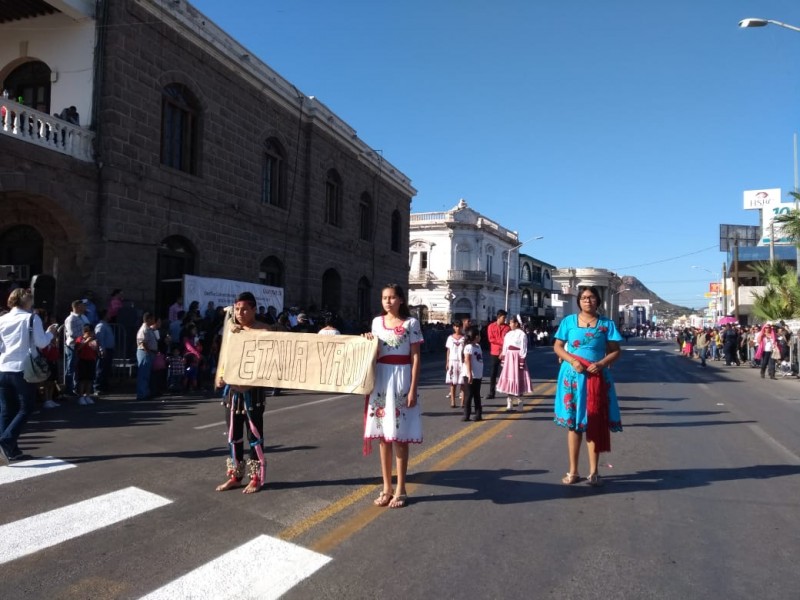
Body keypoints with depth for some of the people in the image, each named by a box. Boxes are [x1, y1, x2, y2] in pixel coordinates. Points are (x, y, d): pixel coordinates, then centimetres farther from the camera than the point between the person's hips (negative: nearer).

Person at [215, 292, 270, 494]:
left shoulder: (262, 330, -8)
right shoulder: (231, 328, 10)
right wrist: (220, 374, 2)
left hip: (252, 389, -6)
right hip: (232, 388, 6)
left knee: (254, 433, 2)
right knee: (233, 434, 13)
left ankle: (256, 478, 14)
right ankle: (235, 475, 26)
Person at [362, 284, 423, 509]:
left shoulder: (411, 323, -3)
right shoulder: (377, 322, 8)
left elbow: (415, 358, -5)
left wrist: (413, 389, -11)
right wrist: (368, 343, -3)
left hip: (402, 379, -4)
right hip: (381, 379, 4)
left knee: (400, 436, 1)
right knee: (383, 435, 7)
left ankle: (400, 489, 11)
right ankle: (386, 487, 18)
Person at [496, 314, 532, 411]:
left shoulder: (521, 334, -9)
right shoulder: (508, 334, 11)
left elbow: (523, 349, -10)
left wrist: (522, 361, -14)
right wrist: (503, 358, 12)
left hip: (517, 358, -6)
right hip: (508, 358, 6)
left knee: (517, 379, 1)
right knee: (508, 379, 3)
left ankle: (518, 399, 18)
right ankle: (509, 403, 6)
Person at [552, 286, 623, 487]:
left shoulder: (606, 324, 3)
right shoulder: (569, 321, 3)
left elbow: (615, 351, 3)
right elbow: (557, 346, 3)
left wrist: (601, 364, -15)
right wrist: (572, 360, -13)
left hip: (597, 377, 0)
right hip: (573, 376, 0)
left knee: (595, 423, 3)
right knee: (573, 422, 4)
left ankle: (593, 472, 13)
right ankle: (573, 471, 12)